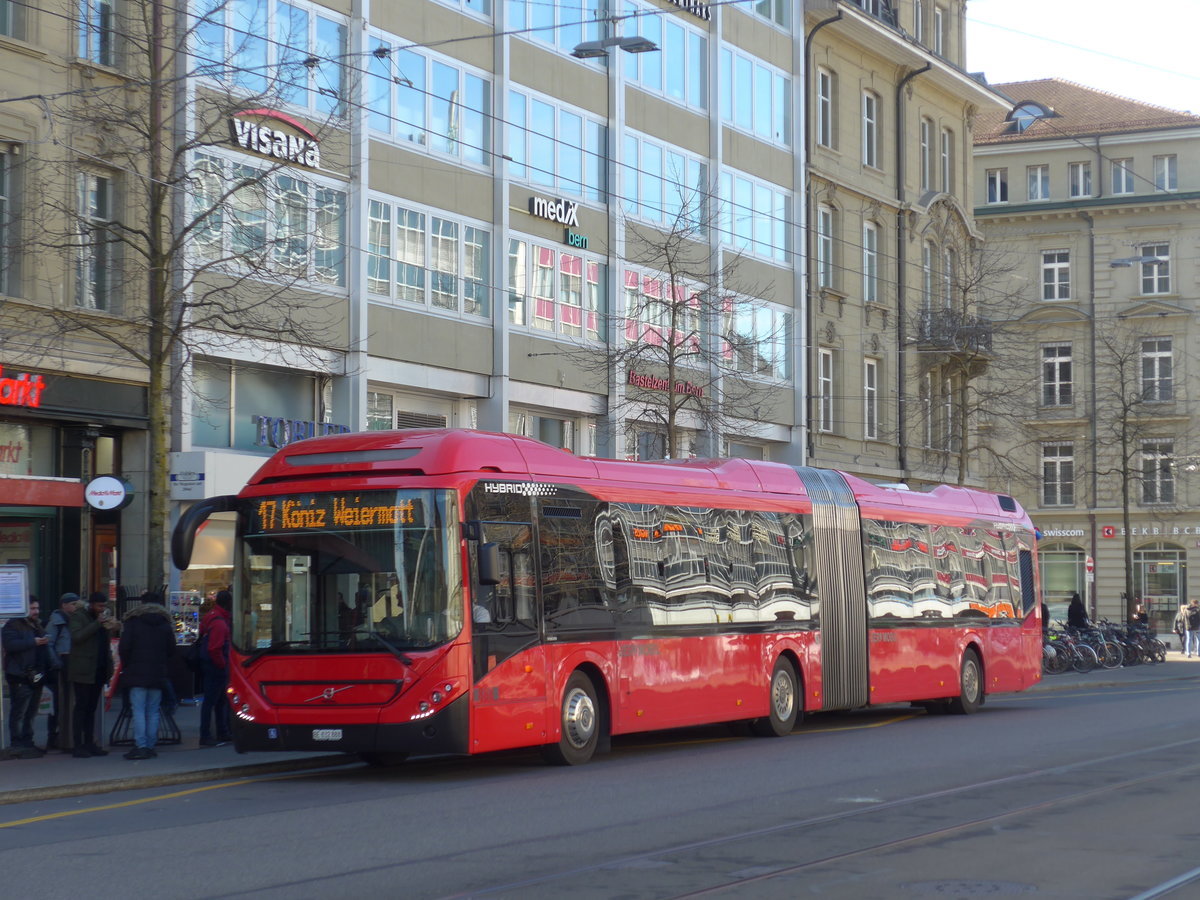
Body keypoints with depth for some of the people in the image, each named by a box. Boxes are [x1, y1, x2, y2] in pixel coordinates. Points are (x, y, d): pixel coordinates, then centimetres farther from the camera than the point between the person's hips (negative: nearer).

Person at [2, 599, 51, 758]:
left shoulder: (36, 626, 23)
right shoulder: (12, 626, -4)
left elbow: (42, 650, 34)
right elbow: (10, 644, -21)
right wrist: (33, 642, -22)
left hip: (35, 677, 8)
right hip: (20, 677, -8)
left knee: (31, 712, 11)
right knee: (19, 712, -8)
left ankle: (27, 743, 17)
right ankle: (18, 746, -8)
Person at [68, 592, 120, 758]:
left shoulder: (105, 615, 13)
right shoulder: (78, 616, -6)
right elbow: (76, 636, -20)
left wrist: (113, 629, -5)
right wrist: (98, 623, -24)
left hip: (99, 669, 6)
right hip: (82, 670, -6)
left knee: (92, 707, 10)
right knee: (81, 707, -4)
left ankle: (89, 743, 13)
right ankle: (77, 745, -1)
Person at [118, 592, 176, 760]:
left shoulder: (133, 622, -1)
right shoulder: (166, 624, 9)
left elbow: (124, 647, -5)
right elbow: (171, 650, 10)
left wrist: (126, 666, 9)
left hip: (137, 672, -3)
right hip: (158, 675, 3)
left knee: (138, 710, -6)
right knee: (153, 711, 6)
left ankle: (141, 746, -13)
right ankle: (150, 746, 5)